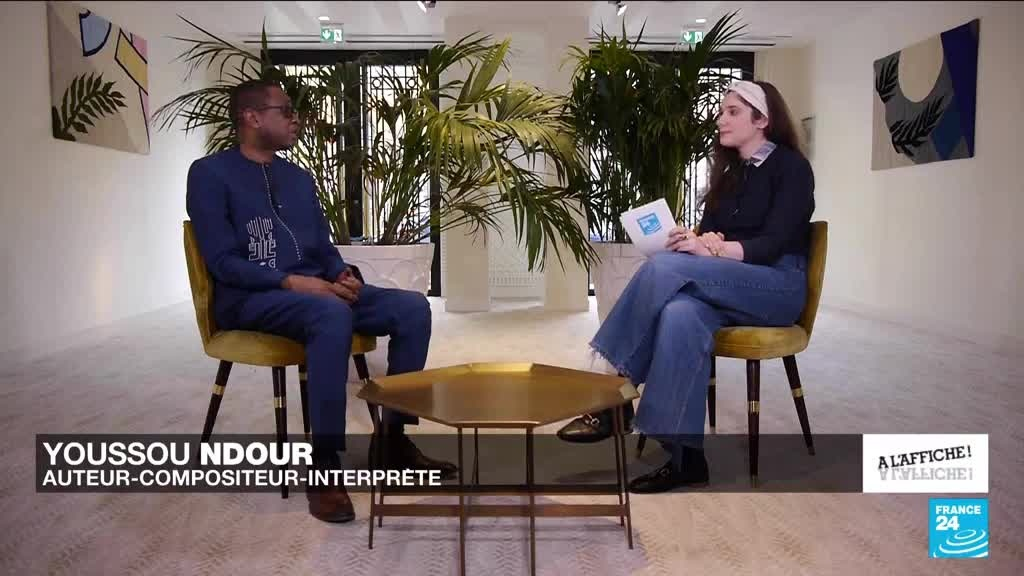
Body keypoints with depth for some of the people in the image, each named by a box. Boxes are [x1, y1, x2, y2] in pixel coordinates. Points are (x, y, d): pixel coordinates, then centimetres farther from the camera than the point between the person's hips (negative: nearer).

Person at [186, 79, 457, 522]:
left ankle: (396, 439, -6)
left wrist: (343, 276, -5)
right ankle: (324, 464, -33)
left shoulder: (299, 177, 19)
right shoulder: (210, 174, -2)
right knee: (333, 315, -39)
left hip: (314, 290, 7)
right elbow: (223, 262, -12)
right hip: (249, 299, -7)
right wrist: (291, 281, -23)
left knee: (413, 307, -13)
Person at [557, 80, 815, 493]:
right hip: (728, 288, 5)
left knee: (665, 267, -30)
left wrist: (714, 249, -27)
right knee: (680, 314, -33)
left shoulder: (791, 167, -1)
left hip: (778, 286, -5)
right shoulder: (729, 173, 19)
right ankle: (685, 458, -34)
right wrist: (691, 242, -12)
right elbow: (707, 232, 12)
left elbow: (773, 244, -13)